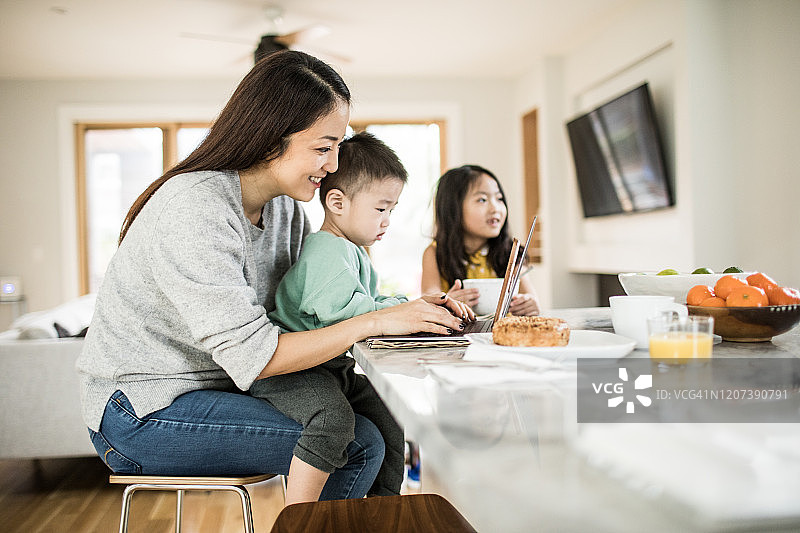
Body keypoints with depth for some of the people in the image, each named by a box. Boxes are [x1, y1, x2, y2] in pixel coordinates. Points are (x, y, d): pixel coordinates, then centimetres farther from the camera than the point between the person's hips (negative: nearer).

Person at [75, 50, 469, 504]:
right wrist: (375, 321, -25)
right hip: (143, 412, -8)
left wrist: (410, 309, -12)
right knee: (359, 445, -16)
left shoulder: (284, 204, 2)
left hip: (215, 387, 8)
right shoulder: (195, 211, -25)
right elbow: (251, 356, -27)